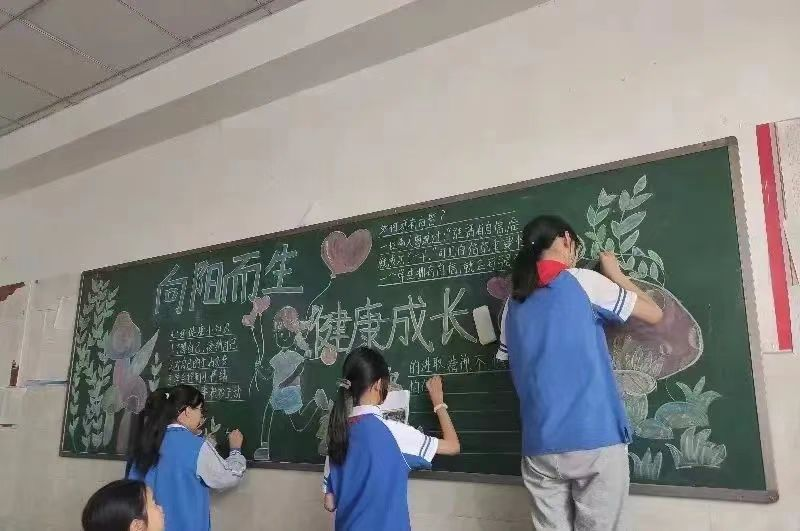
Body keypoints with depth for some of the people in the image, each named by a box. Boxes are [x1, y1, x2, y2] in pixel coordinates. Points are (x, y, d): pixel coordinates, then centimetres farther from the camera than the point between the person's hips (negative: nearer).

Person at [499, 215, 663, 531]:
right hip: (595, 439, -4)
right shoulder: (582, 281, -2)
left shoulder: (514, 304, 11)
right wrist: (615, 274, 20)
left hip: (539, 446, 4)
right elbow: (654, 314, 7)